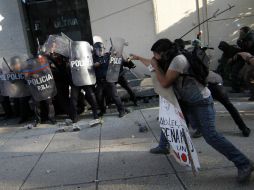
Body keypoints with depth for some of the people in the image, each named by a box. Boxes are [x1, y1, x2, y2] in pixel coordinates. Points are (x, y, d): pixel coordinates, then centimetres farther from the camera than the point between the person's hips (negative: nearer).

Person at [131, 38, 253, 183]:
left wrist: (155, 66, -11)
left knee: (210, 135, -17)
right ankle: (163, 147, 38)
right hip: (186, 101, 10)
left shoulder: (178, 59, -22)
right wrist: (138, 58, 36)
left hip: (201, 102, -10)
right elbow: (152, 63, 26)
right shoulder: (169, 61, 7)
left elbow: (165, 83, -22)